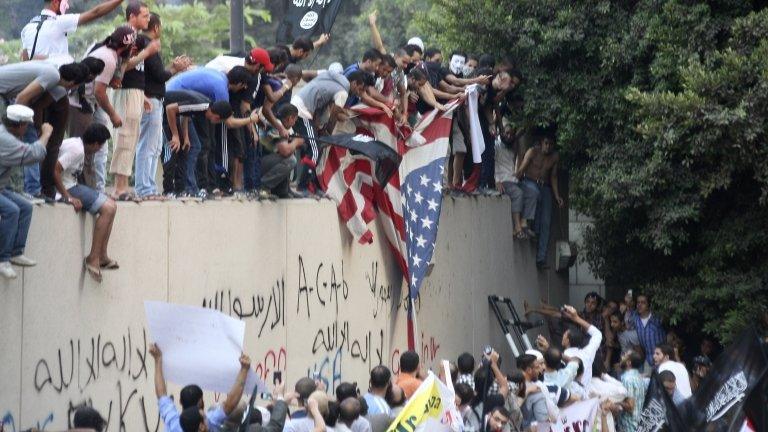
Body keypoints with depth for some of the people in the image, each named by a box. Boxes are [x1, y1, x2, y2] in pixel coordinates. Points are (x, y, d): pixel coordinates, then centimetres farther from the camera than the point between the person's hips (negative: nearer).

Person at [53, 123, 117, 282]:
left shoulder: (76, 143, 13)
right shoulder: (76, 149, -18)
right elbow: (55, 171, -26)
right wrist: (68, 197, -23)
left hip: (71, 186, 11)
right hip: (67, 188, -11)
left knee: (110, 205, 10)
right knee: (108, 208, -16)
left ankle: (102, 256, 6)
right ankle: (93, 258, -14)